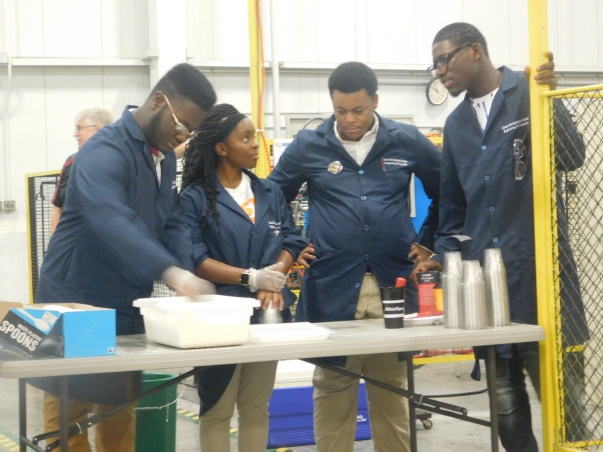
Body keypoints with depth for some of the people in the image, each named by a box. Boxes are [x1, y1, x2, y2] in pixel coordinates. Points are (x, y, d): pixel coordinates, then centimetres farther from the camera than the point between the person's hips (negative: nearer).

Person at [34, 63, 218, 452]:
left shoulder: (165, 155, 9)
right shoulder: (105, 153, -21)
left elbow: (172, 223, 8)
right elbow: (112, 222, -38)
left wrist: (186, 279, -11)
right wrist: (170, 272, -50)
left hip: (127, 306, 8)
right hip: (77, 304, -8)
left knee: (121, 413, 15)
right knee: (69, 416, 0)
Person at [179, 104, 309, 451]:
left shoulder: (270, 192, 11)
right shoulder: (195, 198, -6)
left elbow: (291, 242, 7)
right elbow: (194, 259, -13)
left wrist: (274, 279, -13)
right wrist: (251, 278, -20)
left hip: (267, 311, 5)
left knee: (256, 407, 12)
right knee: (217, 410, 2)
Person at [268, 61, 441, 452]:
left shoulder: (407, 142, 3)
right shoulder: (309, 146, 2)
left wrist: (425, 244, 11)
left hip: (392, 283, 1)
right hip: (331, 287, -1)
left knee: (393, 389, 7)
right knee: (333, 389, 4)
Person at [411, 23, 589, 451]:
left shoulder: (530, 94, 0)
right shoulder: (456, 124, 18)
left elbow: (572, 159, -11)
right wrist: (442, 255, 9)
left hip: (536, 268, -5)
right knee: (505, 399, 9)